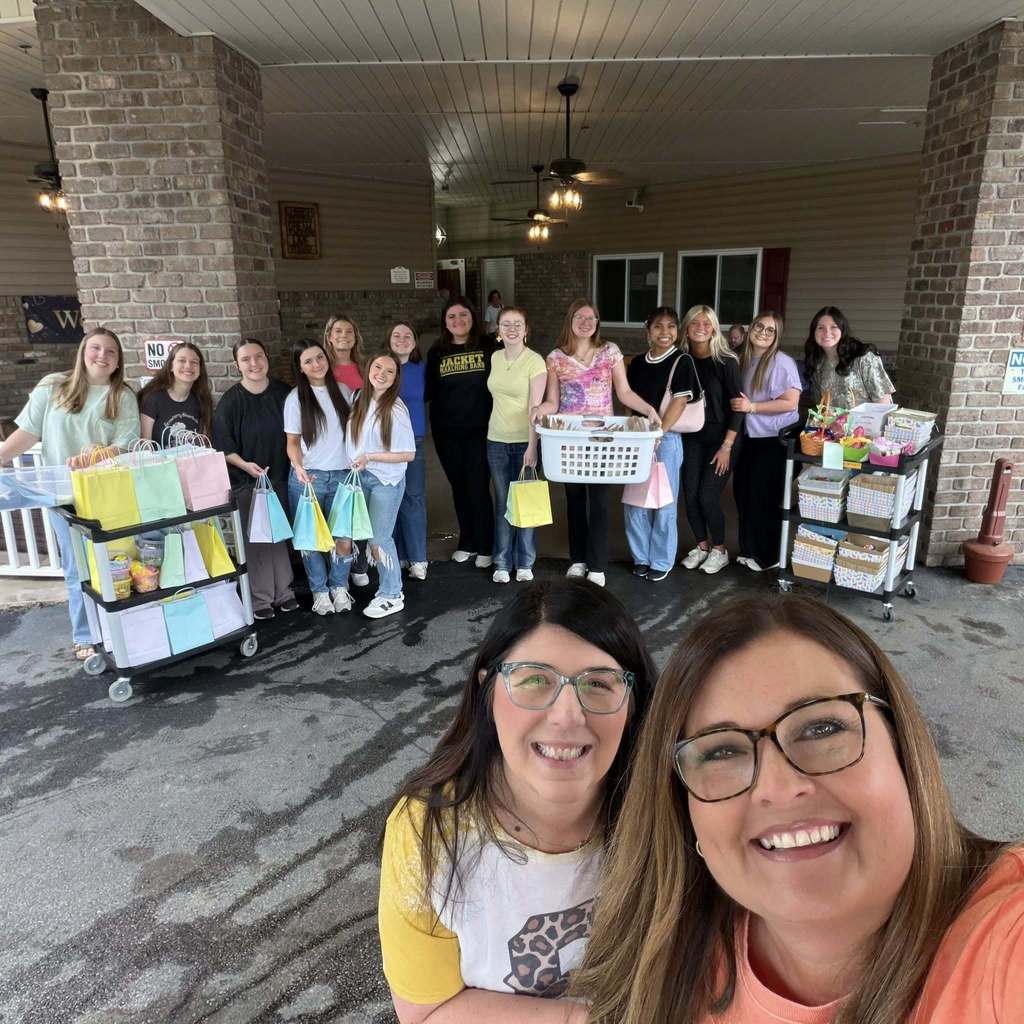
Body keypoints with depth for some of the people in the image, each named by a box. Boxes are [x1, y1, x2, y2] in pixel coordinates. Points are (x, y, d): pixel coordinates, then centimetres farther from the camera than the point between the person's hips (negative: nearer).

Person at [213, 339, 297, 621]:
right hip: (246, 481, -3)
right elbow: (223, 446, -8)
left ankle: (283, 591, 26)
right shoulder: (230, 401, -10)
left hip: (279, 478, 3)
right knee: (255, 540, 2)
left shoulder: (283, 393, -1)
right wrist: (244, 464, -23)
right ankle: (260, 598, 15)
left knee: (279, 535, 13)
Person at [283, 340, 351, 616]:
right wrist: (299, 467, -18)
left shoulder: (341, 390, 6)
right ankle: (319, 591, 19)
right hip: (307, 477, -2)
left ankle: (339, 587, 21)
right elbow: (292, 442, 0)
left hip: (341, 474, 2)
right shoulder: (296, 397, -2)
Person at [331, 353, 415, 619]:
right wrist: (353, 462, 1)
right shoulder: (358, 400, 3)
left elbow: (408, 454, -12)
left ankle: (391, 596, 21)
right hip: (356, 477, 4)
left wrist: (369, 457, -15)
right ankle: (340, 587, 24)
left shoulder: (396, 409, -12)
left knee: (379, 540, 2)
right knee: (343, 535, 1)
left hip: (386, 480, -4)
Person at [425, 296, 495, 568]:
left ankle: (485, 547, 15)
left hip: (479, 430, -3)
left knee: (479, 488, 0)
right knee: (459, 487, 13)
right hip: (446, 433, 3)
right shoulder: (436, 352, 5)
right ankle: (467, 543, 28)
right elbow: (428, 392, 8)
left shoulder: (488, 347, -2)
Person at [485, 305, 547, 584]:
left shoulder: (535, 361, -10)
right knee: (502, 502, 9)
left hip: (524, 441, -4)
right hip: (496, 440, 4)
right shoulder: (495, 358, 5)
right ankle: (502, 562, 18)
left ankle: (524, 562, 18)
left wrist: (531, 446, -19)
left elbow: (535, 407, -15)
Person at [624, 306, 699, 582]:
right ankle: (640, 557, 22)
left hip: (667, 438, -4)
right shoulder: (636, 363, 9)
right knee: (634, 500, 7)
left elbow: (679, 402, -11)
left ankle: (661, 561, 16)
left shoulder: (682, 361, -5)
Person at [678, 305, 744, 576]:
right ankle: (701, 546, 24)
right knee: (690, 495, 3)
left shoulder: (726, 362, -11)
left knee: (708, 497, -7)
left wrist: (727, 446, -15)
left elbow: (736, 407, -12)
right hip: (691, 437, 4)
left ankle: (719, 550, 15)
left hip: (721, 437, -4)